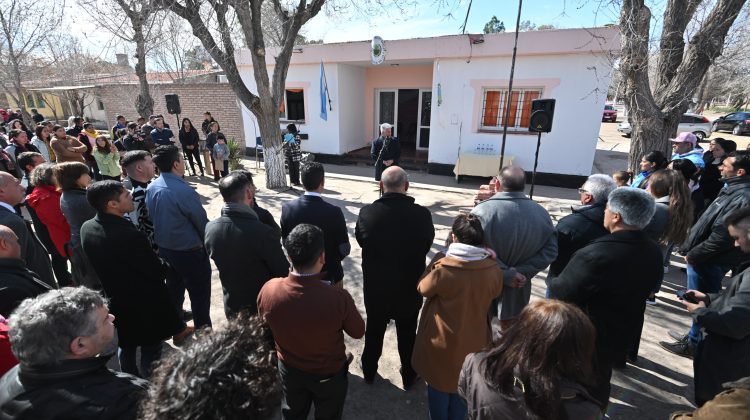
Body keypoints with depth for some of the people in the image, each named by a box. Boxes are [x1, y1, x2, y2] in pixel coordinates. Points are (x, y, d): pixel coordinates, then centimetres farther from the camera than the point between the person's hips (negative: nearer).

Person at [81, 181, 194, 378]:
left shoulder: (86, 228, -7)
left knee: (126, 347, 27)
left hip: (116, 302, 8)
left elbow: (95, 262, 8)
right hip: (146, 306, -8)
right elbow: (157, 272, -22)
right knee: (150, 354, 12)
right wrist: (165, 264, -1)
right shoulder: (129, 235, -32)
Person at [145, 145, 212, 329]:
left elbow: (152, 218, 7)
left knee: (173, 292, 24)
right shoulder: (184, 191, -25)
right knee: (200, 297, 8)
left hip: (164, 250, 8)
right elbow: (202, 223, -17)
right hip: (190, 253, -7)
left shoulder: (151, 188, -3)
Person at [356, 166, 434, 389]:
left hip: (375, 287, 1)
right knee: (407, 334, 22)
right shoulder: (422, 214, -22)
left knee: (374, 331, 24)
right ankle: (409, 376, 44)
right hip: (409, 289, 0)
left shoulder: (367, 212, -22)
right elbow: (427, 245, -5)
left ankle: (369, 371, 46)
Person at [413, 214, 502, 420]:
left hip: (442, 343, -3)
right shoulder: (493, 270, -16)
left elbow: (423, 289, -8)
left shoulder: (442, 268, -27)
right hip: (474, 343, 3)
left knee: (439, 387, 23)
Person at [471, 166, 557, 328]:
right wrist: (520, 272, -12)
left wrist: (507, 274, -18)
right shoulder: (541, 213, -6)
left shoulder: (482, 211, -23)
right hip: (518, 288, 4)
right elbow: (550, 250, -6)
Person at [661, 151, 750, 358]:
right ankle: (694, 336, 36)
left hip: (709, 262, -9)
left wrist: (693, 255, -14)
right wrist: (693, 252, 13)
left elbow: (722, 236, -25)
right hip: (705, 258, 9)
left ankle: (693, 344, 21)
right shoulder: (733, 190, 9)